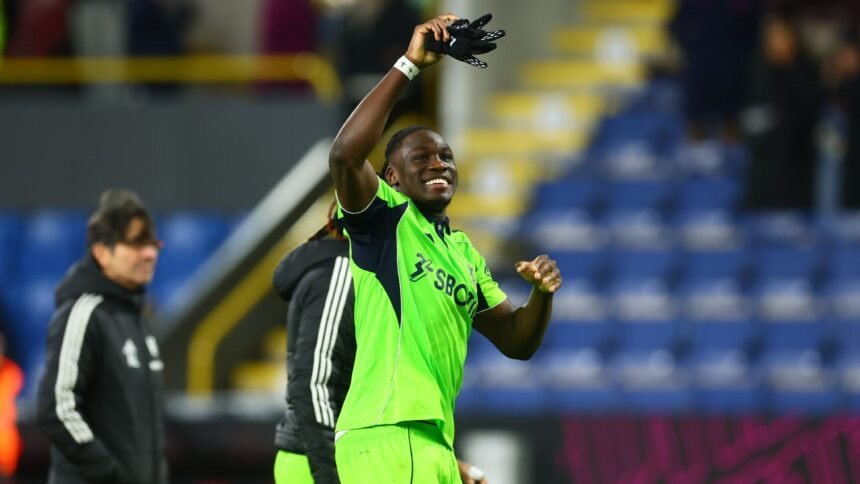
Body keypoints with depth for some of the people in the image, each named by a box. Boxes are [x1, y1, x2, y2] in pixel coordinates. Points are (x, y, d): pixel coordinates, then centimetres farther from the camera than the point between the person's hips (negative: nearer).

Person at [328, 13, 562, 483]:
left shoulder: (464, 252, 23)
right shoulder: (384, 220, 2)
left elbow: (516, 342, 23)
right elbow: (345, 156, -19)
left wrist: (541, 293, 1)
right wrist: (409, 64, -19)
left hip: (436, 443, 9)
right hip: (382, 438, -9)